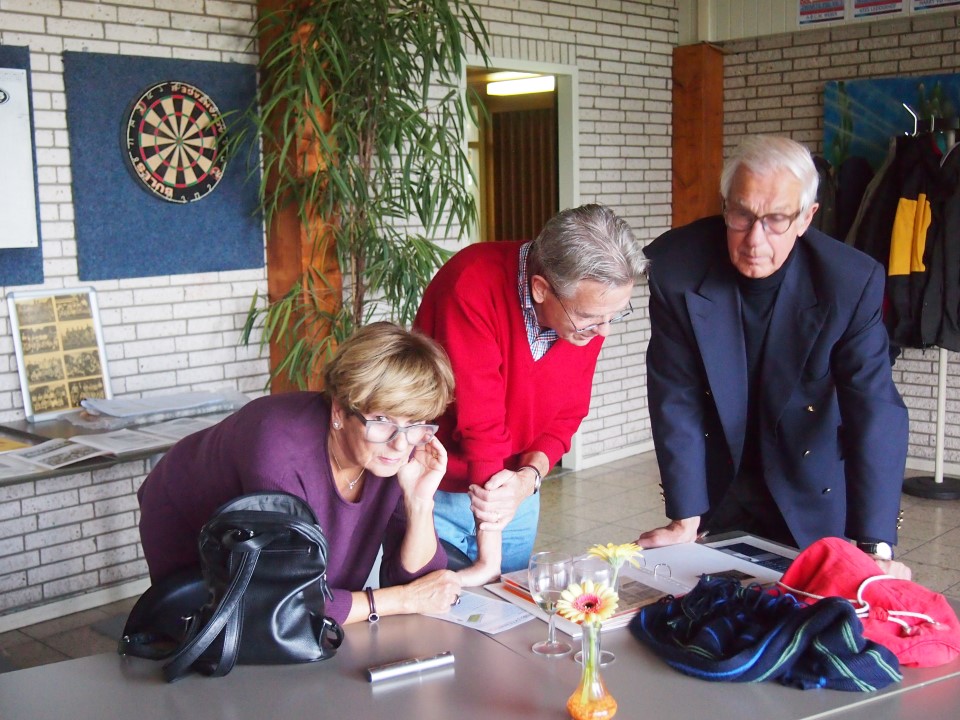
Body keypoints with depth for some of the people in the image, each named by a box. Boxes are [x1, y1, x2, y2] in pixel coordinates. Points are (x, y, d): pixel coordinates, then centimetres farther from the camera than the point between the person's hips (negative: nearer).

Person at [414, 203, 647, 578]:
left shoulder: (595, 307, -10)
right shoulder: (473, 285, -29)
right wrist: (490, 557, -27)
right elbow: (480, 423, -30)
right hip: (435, 494, -4)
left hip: (514, 492, 5)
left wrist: (529, 476, -23)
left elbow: (566, 416, -2)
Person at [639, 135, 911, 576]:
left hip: (808, 495, 0)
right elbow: (675, 399, -16)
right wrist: (685, 519, -16)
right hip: (714, 488, 1)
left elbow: (875, 411, -23)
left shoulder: (852, 282, -21)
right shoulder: (675, 268, -20)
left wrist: (875, 547, -31)